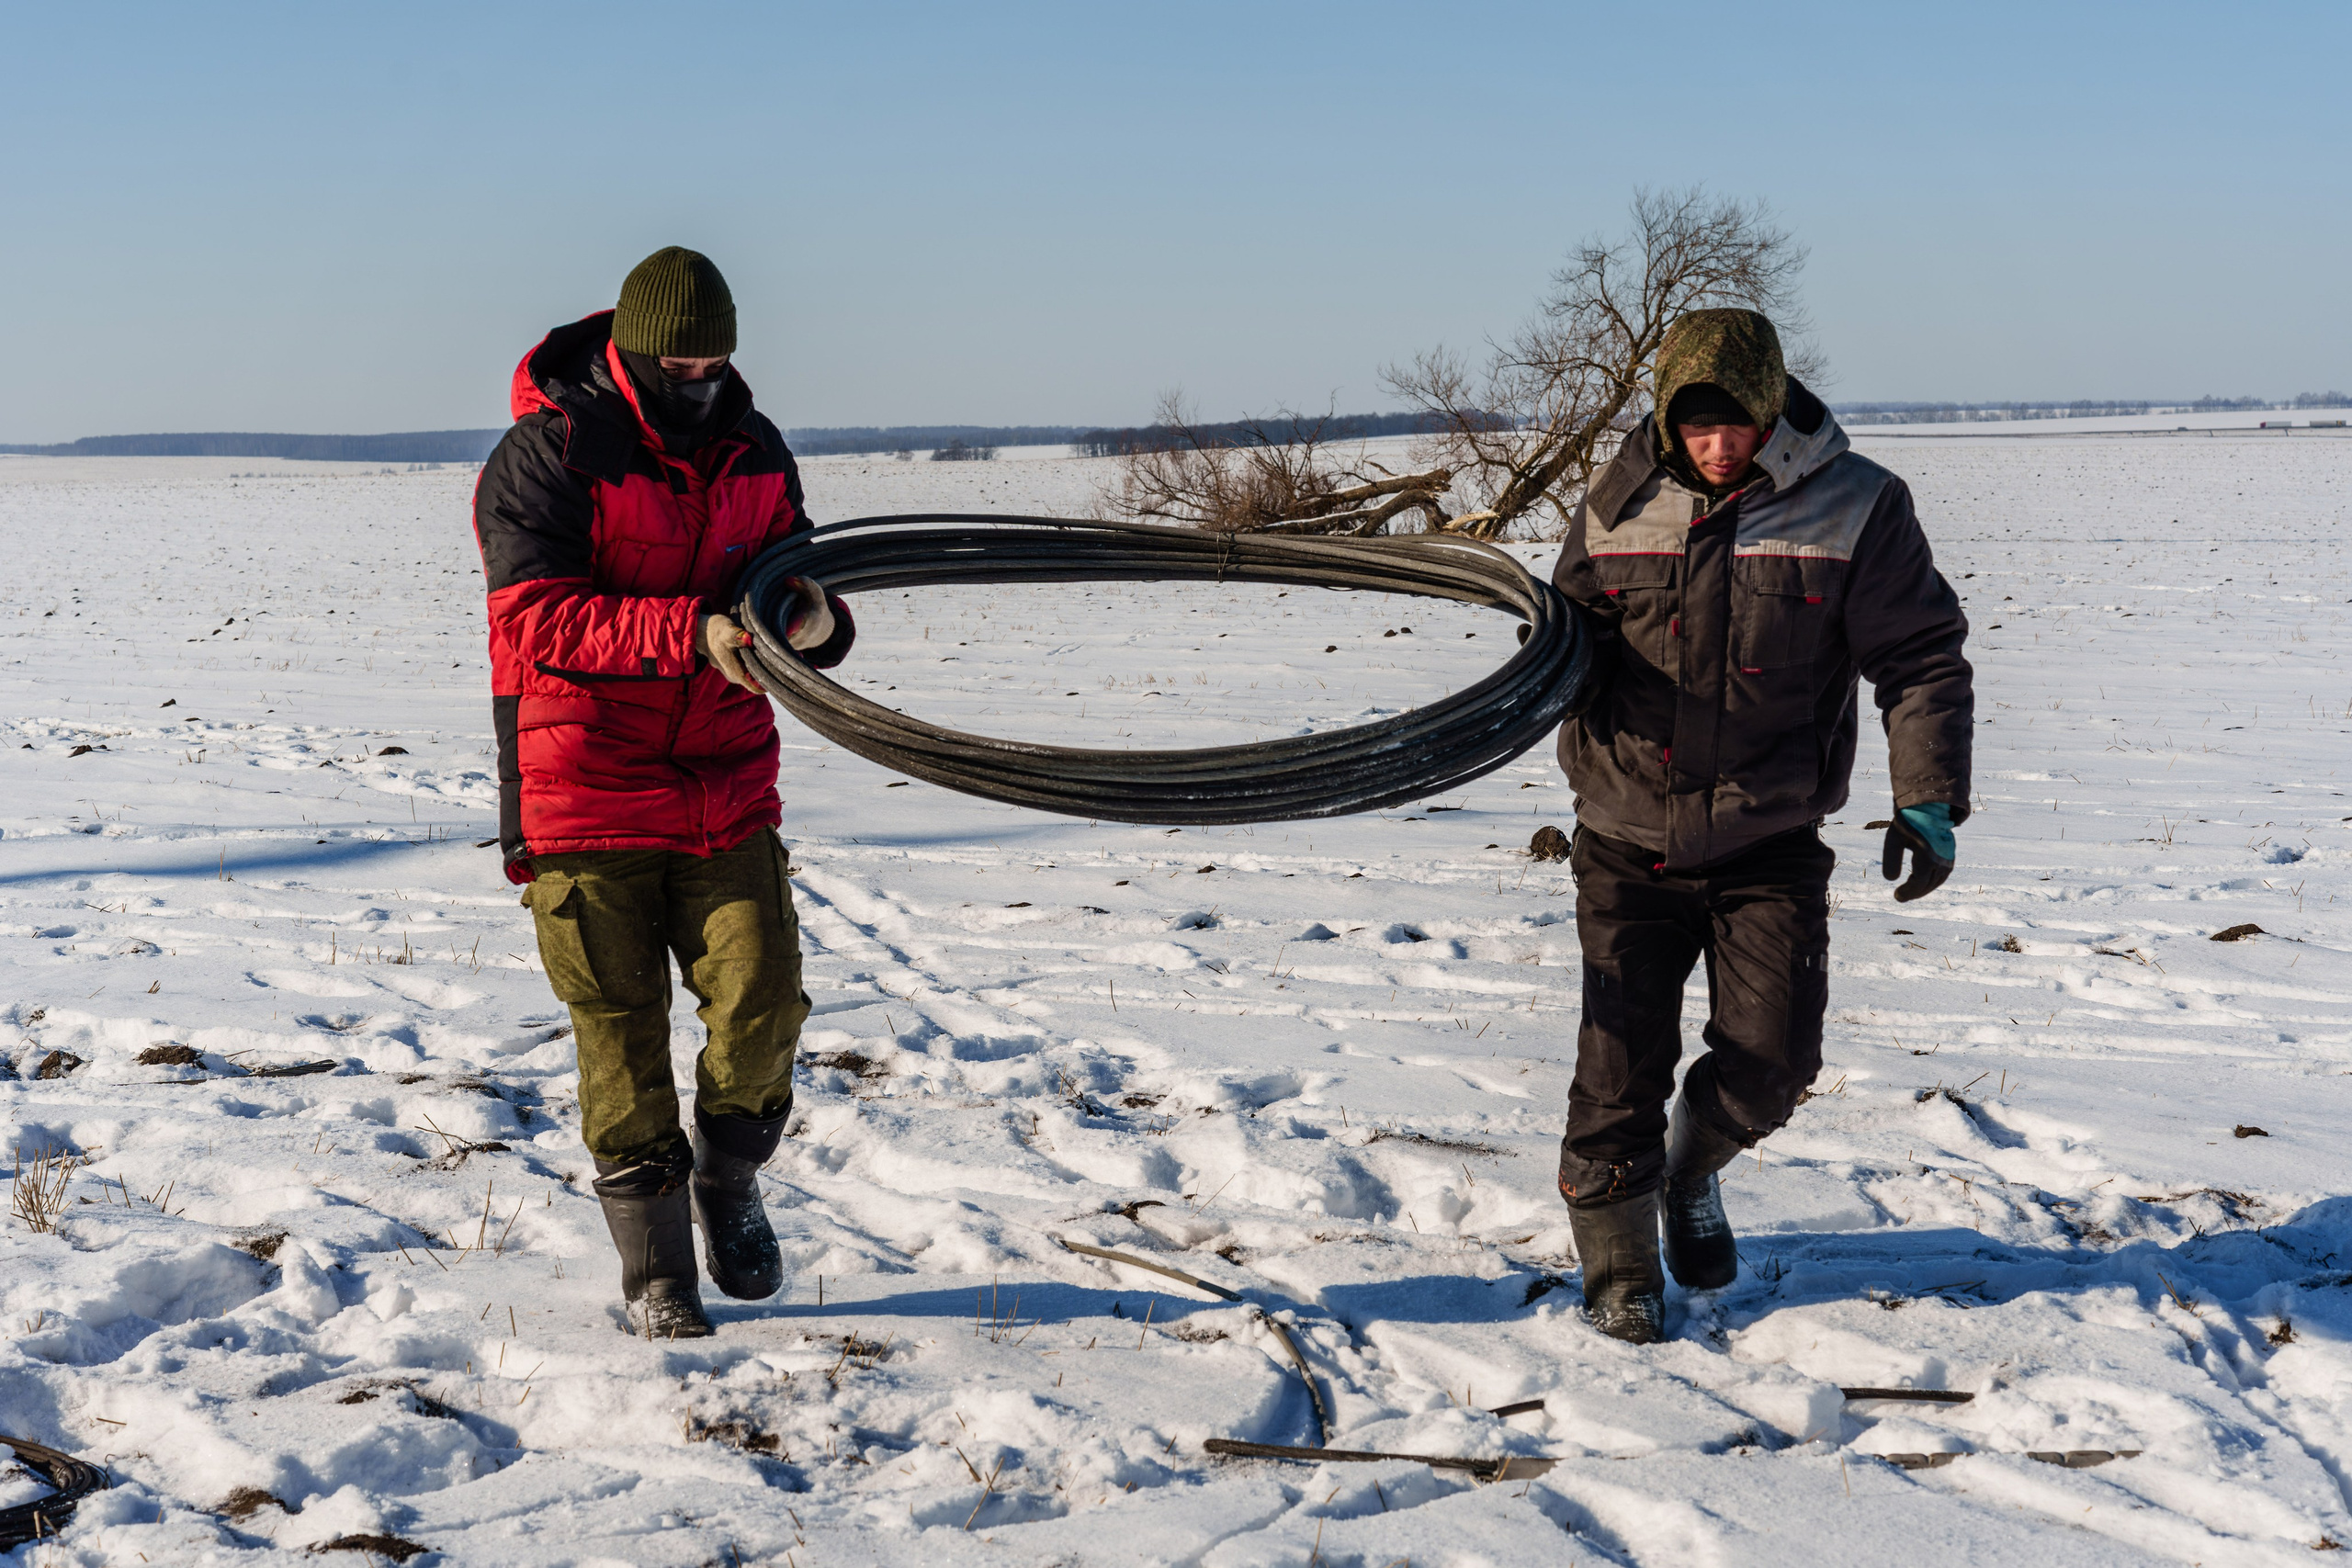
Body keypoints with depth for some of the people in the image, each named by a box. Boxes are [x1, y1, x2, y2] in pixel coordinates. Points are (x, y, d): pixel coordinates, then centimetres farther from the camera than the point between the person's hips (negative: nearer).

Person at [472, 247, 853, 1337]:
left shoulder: (755, 451, 6)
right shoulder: (543, 457, -11)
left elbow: (787, 580, 14)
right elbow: (536, 621, -21)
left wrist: (816, 620, -12)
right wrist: (690, 632, -32)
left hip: (725, 785, 4)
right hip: (583, 788, -4)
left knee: (761, 1004, -4)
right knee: (621, 1032, 3)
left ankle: (728, 1180, 25)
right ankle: (654, 1268, 18)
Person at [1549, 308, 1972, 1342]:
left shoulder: (1854, 508, -6)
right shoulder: (1619, 506, 1)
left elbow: (1920, 657, -3)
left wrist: (1927, 800, -12)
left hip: (1772, 844, -1)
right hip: (1630, 840, 1)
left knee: (1773, 1062, -2)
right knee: (1621, 1063, -2)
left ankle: (1691, 1170, 31)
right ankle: (1619, 1266, 18)